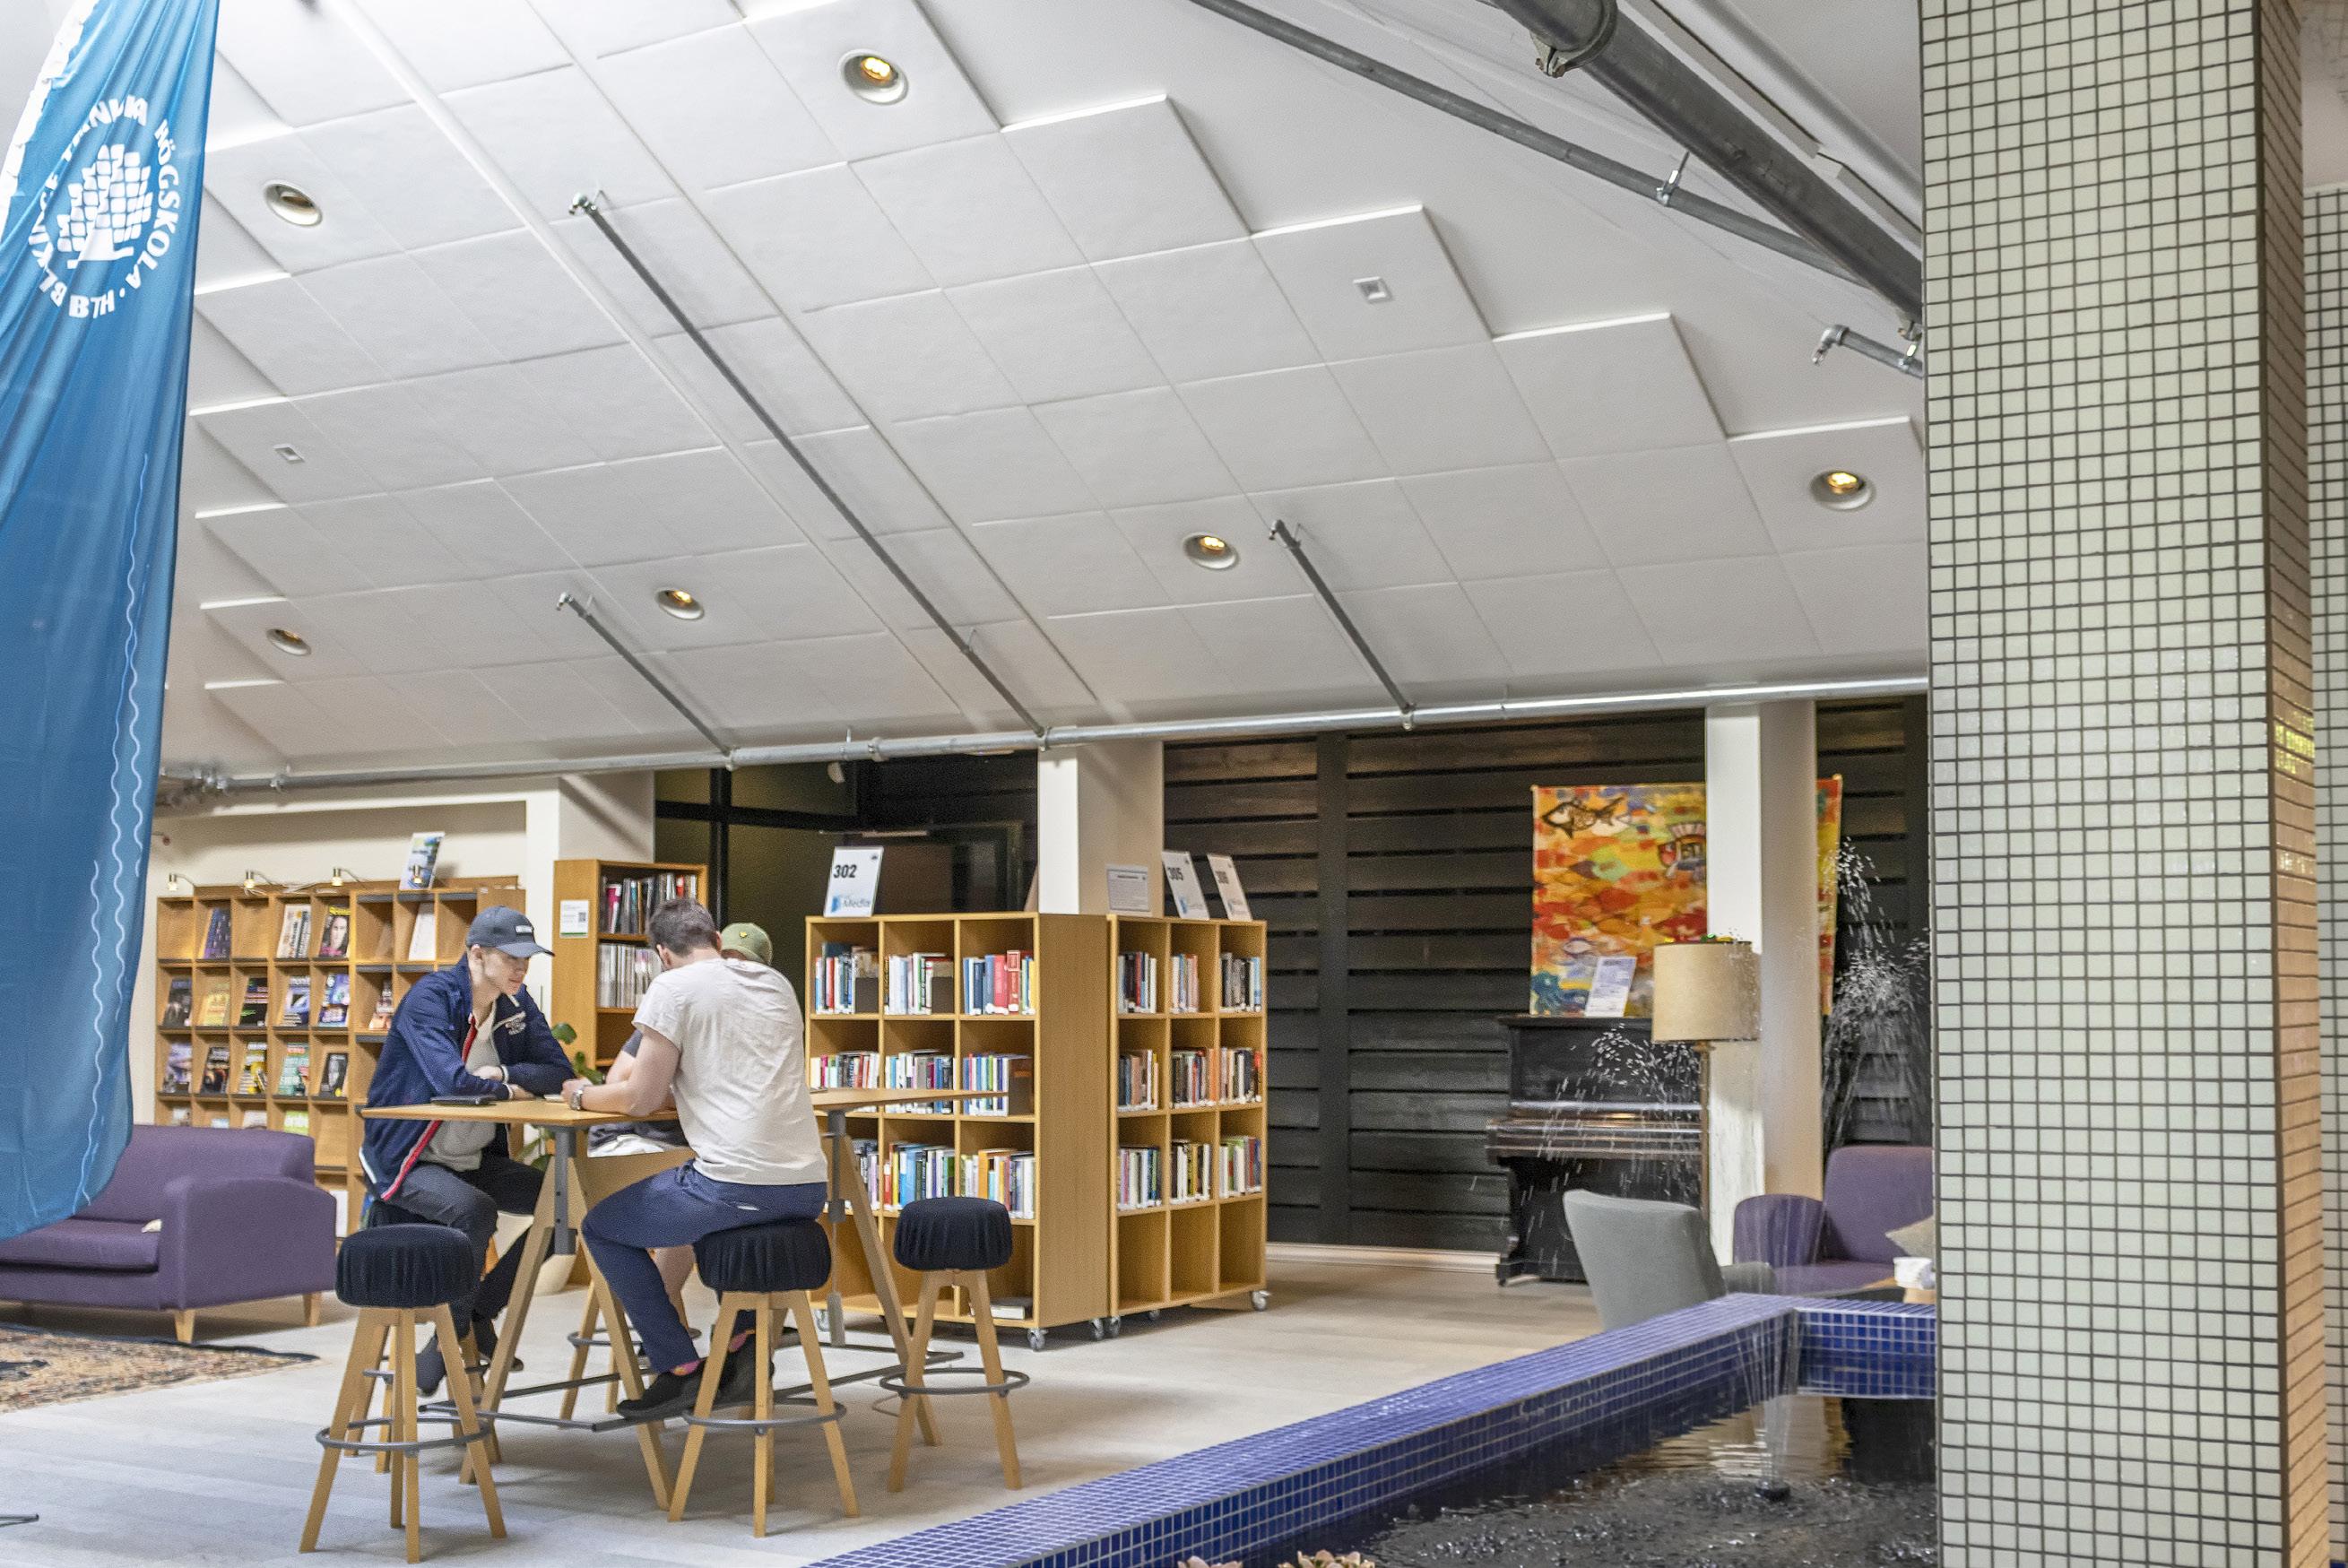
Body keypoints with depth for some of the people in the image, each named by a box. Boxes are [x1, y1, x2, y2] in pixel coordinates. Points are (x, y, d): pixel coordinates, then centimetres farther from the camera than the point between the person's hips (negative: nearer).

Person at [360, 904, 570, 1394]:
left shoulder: (517, 1005, 4)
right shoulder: (430, 998, -18)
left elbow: (560, 1072, -2)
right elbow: (452, 1081, -32)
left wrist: (502, 1072, -18)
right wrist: (508, 1090, -15)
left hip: (476, 1160, 8)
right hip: (406, 1160, -7)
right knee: (474, 1209, -34)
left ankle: (481, 1311, 6)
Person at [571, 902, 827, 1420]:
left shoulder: (674, 988, -1)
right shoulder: (777, 983, 18)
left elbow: (640, 1099, 1)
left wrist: (582, 1095, 19)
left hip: (736, 1181, -7)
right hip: (807, 1188, 7)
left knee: (602, 1227, 15)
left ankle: (679, 1372, 11)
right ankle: (737, 1347, 22)